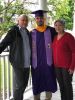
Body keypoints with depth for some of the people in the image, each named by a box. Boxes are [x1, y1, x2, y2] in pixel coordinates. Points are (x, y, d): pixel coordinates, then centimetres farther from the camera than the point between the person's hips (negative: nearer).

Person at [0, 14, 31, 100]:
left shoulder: (27, 32, 12)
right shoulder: (13, 31, -7)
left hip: (27, 63, 7)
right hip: (18, 62, -7)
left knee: (24, 84, 13)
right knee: (19, 85, -6)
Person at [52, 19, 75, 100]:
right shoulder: (55, 37, 8)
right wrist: (54, 63, 9)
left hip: (67, 66, -6)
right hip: (57, 66, 6)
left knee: (67, 85, 5)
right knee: (61, 85, 14)